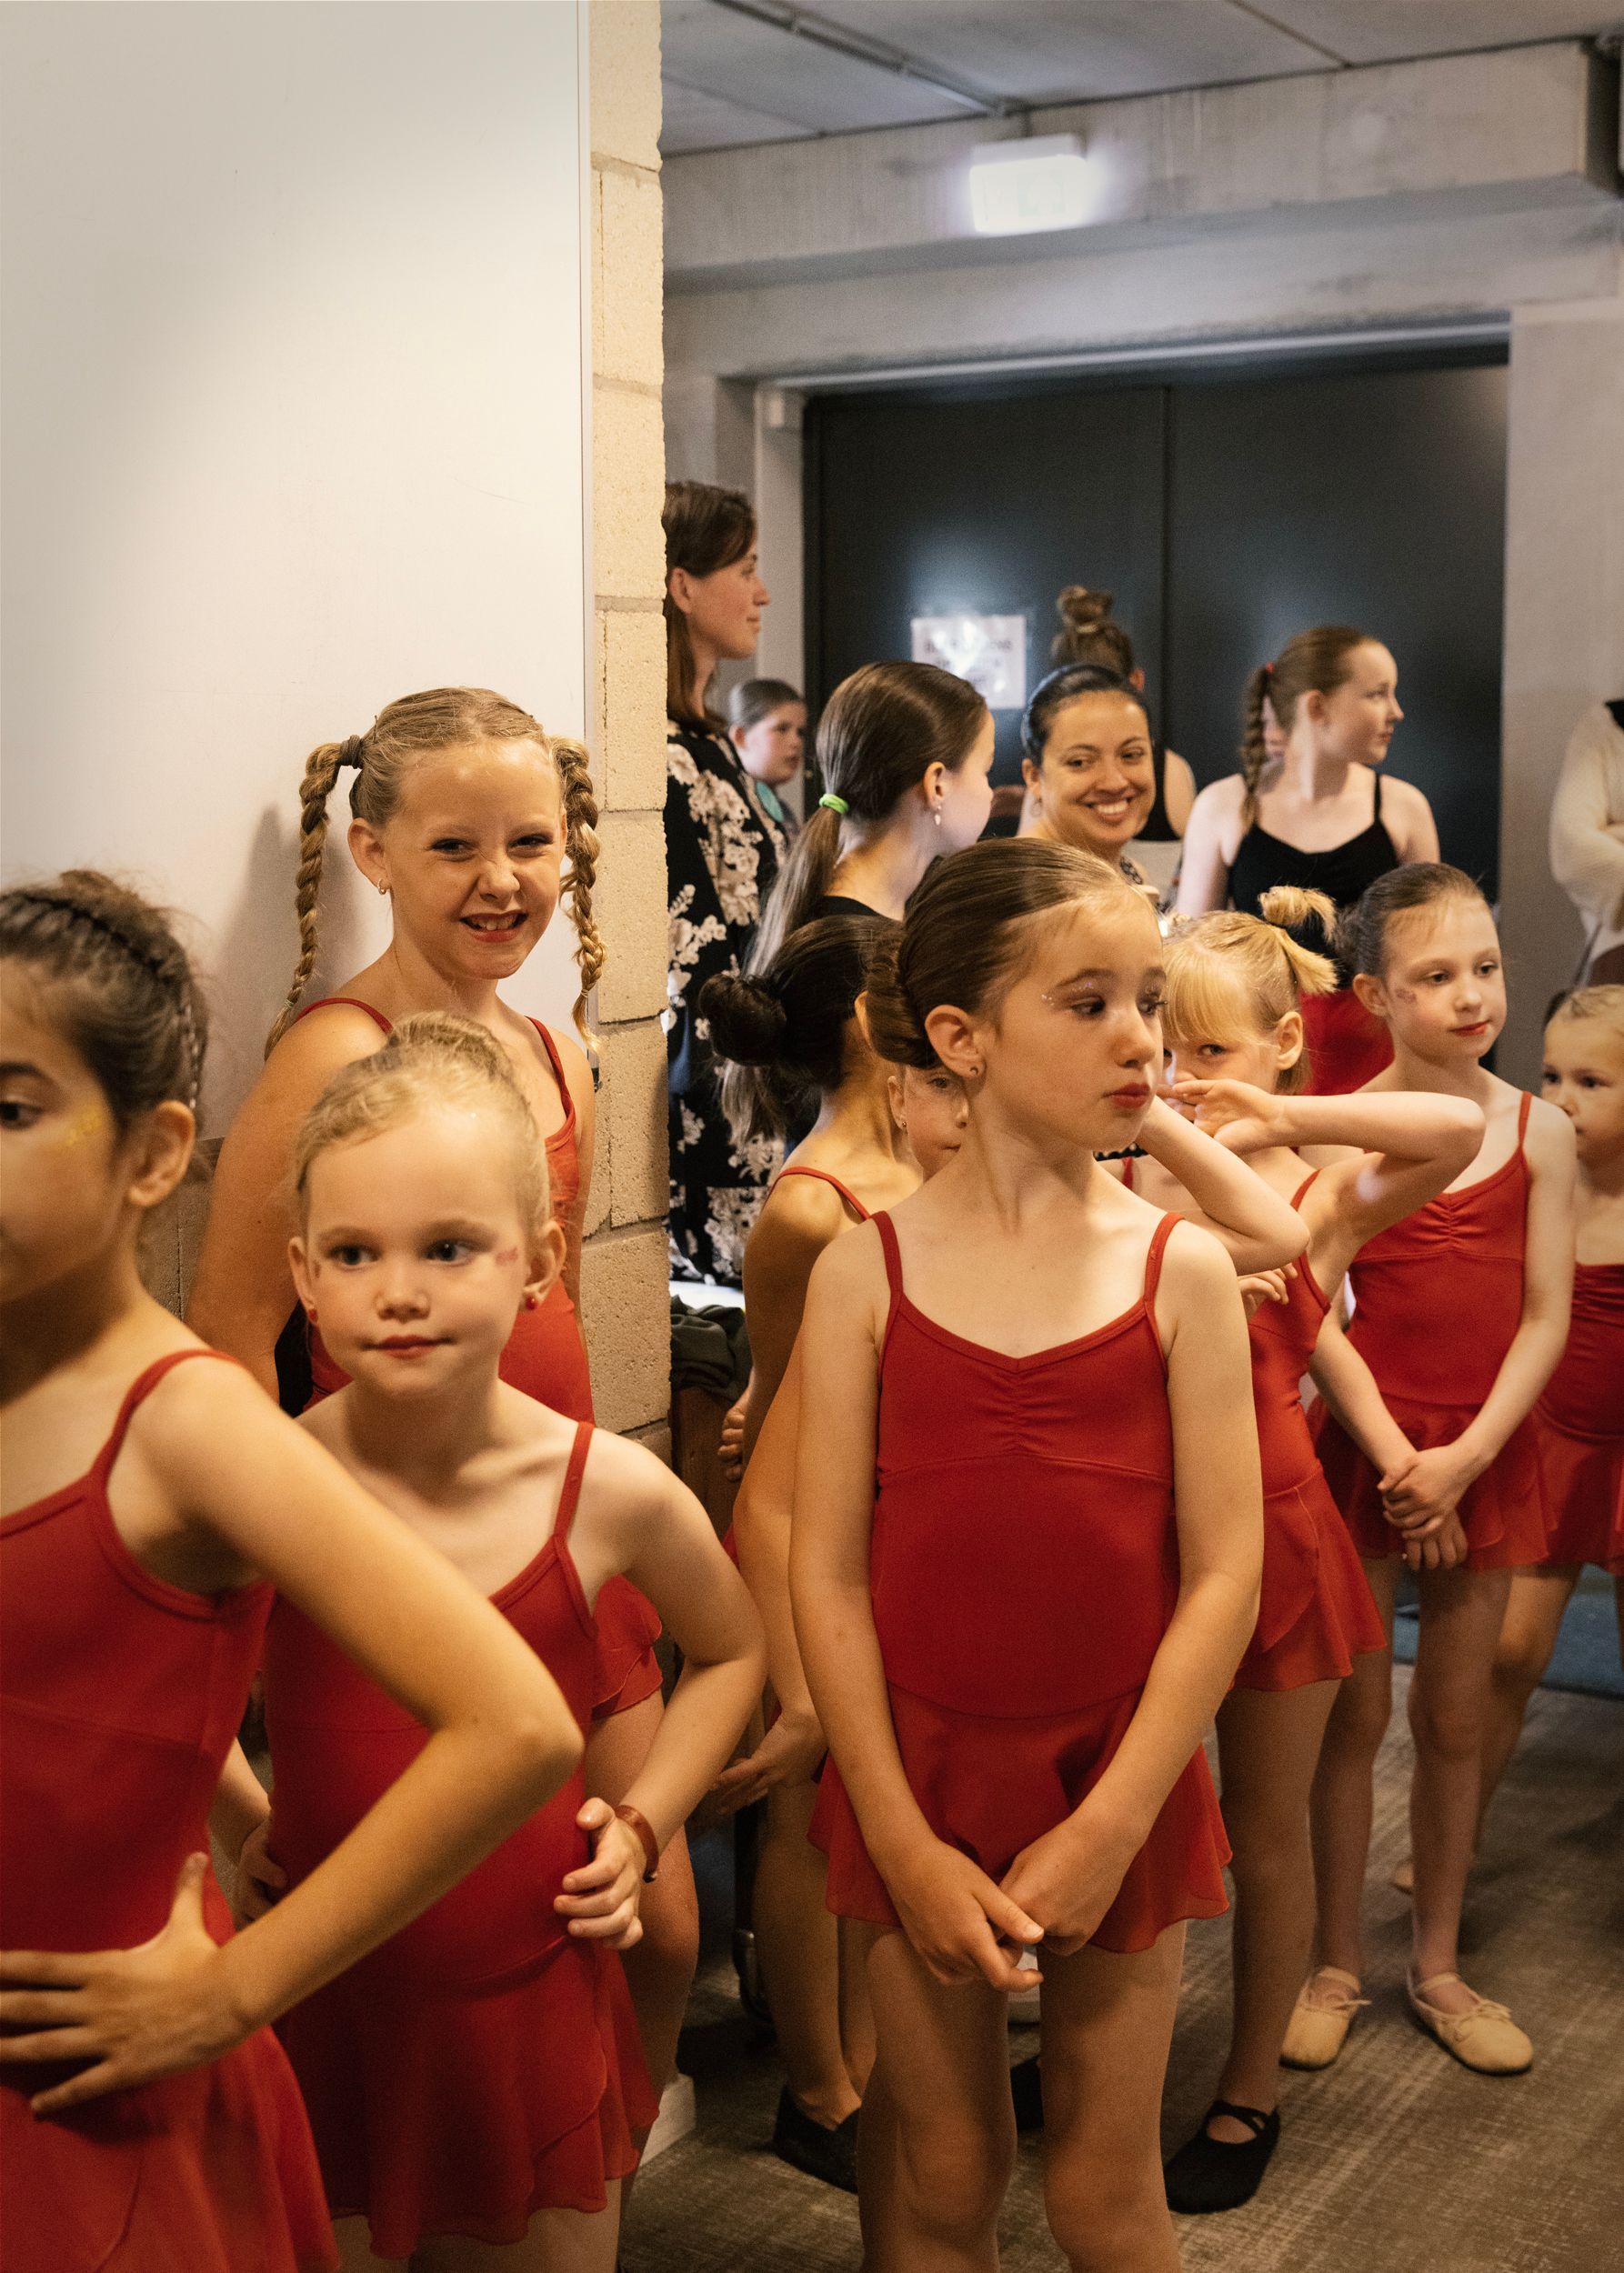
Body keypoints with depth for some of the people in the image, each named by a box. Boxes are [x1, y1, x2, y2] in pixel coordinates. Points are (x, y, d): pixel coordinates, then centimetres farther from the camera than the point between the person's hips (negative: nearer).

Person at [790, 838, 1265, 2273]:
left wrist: (1107, 1829, -11)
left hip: (1119, 1781, 0)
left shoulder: (1180, 1269, -5)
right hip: (917, 1773, 0)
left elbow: (1224, 1574, -7)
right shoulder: (867, 1271, -6)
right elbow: (829, 1574, -6)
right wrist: (905, 1844, -10)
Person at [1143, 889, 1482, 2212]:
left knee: (1265, 1833, 14)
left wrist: (1283, 1118, -28)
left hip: (1268, 1530, -2)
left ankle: (1252, 2090, 33)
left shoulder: (1324, 1200, -10)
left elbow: (1459, 1130, -28)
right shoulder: (1125, 1183, -3)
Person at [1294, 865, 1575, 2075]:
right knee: (1354, 1715, 6)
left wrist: (1465, 1458, -12)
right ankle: (1336, 1963, 21)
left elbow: (1546, 1318, -2)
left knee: (1455, 1720, 12)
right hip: (1365, 1451, -2)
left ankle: (1438, 1966, 27)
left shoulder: (1540, 1133, 0)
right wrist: (1397, 1459, -15)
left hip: (1486, 1457, 2)